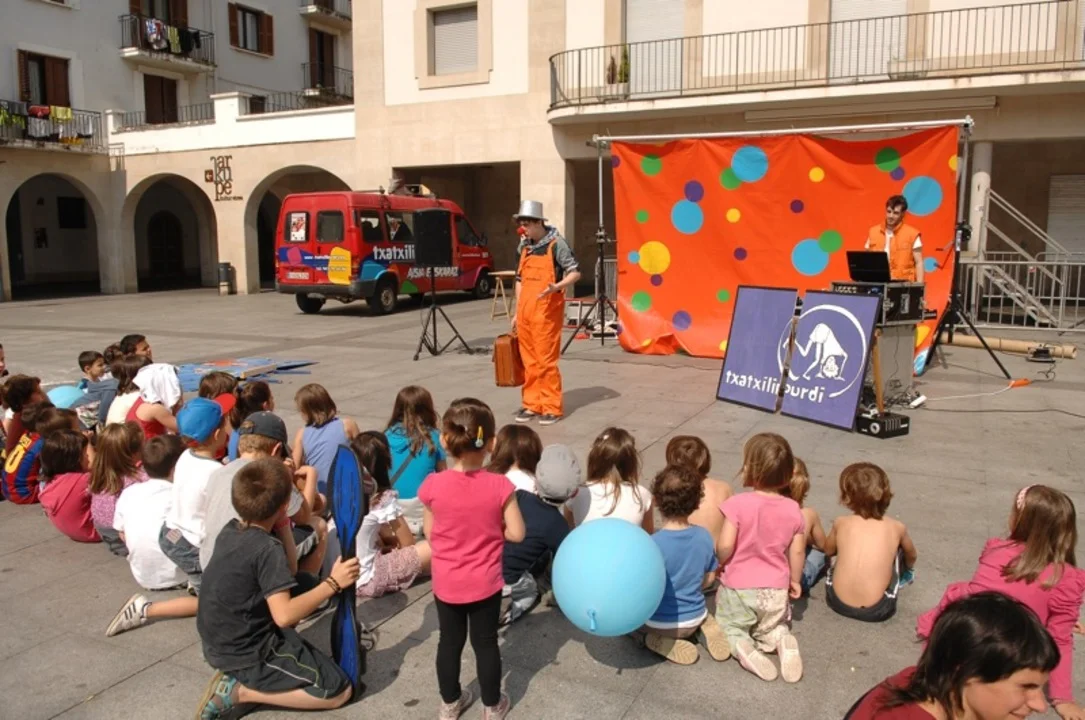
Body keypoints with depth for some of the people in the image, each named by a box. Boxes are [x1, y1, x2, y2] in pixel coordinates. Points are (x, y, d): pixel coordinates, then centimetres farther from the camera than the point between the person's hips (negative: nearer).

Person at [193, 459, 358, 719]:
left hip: (220, 644, 8)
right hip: (248, 653, -8)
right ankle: (240, 690, -6)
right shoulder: (268, 548, -23)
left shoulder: (229, 530, 0)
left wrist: (282, 524, 12)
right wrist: (332, 583, -23)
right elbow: (284, 615, -29)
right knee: (339, 691, -4)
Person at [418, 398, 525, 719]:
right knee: (486, 643, 18)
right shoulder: (499, 486, -19)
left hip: (447, 584, 1)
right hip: (485, 583, -1)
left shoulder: (433, 485, -17)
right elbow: (516, 533, -14)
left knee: (450, 642, 21)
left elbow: (429, 533, -5)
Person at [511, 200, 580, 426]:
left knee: (546, 360, -5)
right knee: (529, 361, 9)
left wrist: (557, 287, -27)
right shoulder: (524, 247, 12)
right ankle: (532, 404, 18)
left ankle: (552, 407, 4)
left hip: (547, 312, -6)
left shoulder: (556, 244, -7)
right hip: (525, 312, 6)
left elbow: (575, 273, -9)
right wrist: (517, 312, 16)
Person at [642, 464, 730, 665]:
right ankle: (705, 628, 7)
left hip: (660, 623, -5)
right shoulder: (704, 536, -12)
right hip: (694, 619, 5)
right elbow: (709, 579, 1)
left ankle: (662, 642, -2)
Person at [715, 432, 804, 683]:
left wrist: (719, 564, 0)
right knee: (771, 627, 28)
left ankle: (742, 647, -12)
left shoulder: (738, 503, -21)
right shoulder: (792, 509, -7)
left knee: (727, 626, 20)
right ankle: (783, 641, -5)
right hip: (775, 590, 4)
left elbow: (725, 547, -22)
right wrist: (794, 580, 17)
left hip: (738, 587, -3)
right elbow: (797, 551, 0)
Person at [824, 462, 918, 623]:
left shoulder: (840, 523, 1)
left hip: (837, 602, 1)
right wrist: (907, 571, 47)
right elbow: (912, 557, 24)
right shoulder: (897, 527, 1)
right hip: (878, 610, -1)